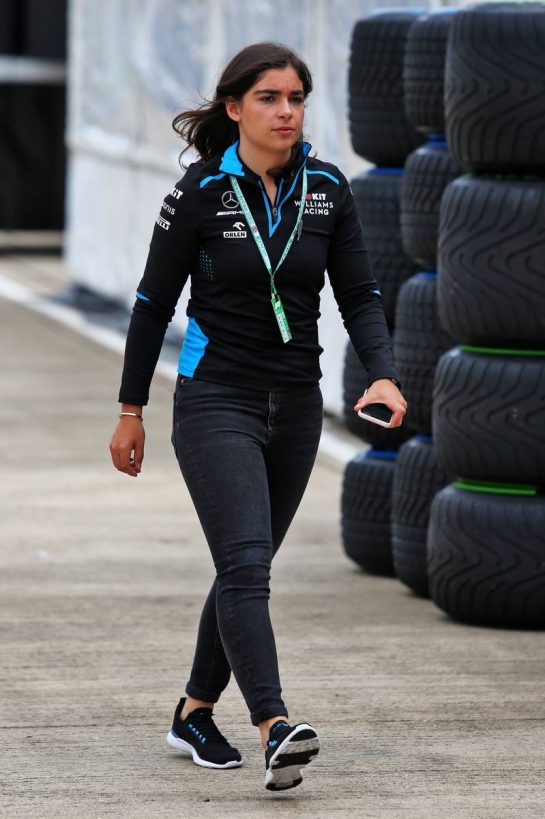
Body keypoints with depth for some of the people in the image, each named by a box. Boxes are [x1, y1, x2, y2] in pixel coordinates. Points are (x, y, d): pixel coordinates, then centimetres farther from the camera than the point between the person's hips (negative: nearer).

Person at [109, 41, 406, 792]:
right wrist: (131, 411, 1)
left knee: (247, 567, 14)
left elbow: (359, 295, 1)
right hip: (216, 401, -5)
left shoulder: (327, 189, 1)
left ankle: (195, 712, 31)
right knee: (247, 563, -18)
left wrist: (383, 376, -16)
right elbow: (155, 302, -2)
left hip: (295, 406, 5)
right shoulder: (202, 192, -9)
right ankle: (275, 730, -30)